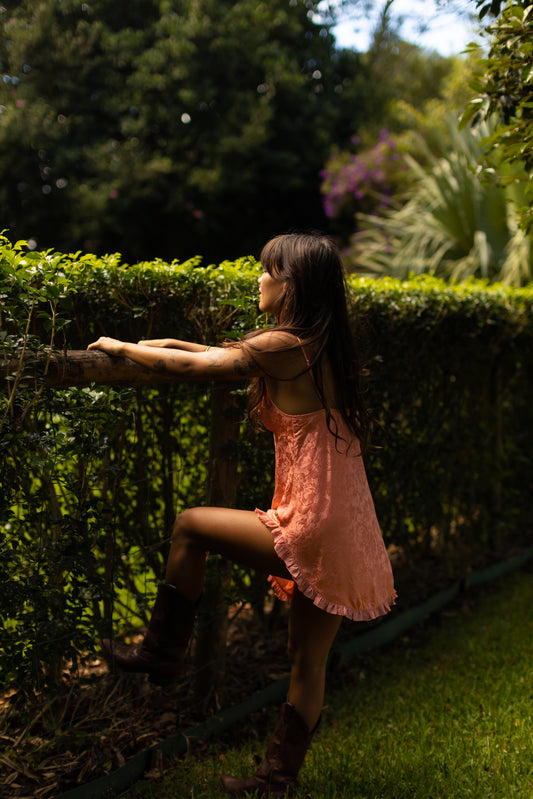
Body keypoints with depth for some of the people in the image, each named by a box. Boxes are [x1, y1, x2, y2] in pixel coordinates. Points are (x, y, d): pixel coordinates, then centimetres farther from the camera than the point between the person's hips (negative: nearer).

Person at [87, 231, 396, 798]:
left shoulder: (283, 347, -12)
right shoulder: (322, 349, 13)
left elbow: (190, 367, -4)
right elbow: (232, 358, 27)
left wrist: (121, 348, 10)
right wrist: (173, 344, 28)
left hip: (313, 530, -9)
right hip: (347, 534, 9)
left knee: (191, 526, 8)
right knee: (308, 661, 16)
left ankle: (161, 654, 21)